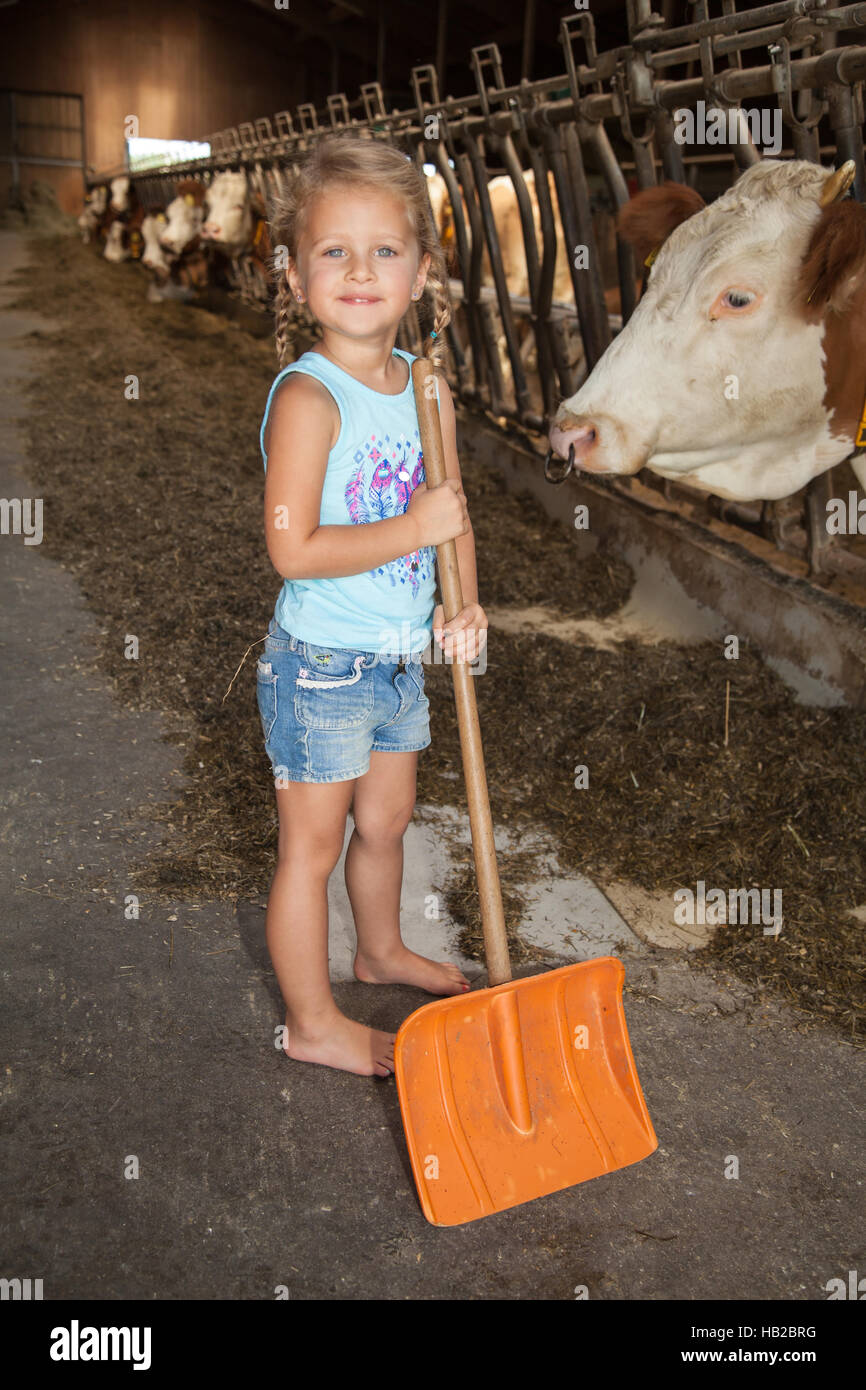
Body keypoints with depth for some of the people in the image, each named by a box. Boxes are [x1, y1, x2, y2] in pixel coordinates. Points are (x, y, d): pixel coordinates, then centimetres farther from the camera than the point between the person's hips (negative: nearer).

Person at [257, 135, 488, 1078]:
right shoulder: (308, 397, -21)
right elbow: (292, 548, -26)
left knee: (386, 820, 25)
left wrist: (465, 604, -6)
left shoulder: (428, 387, 1)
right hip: (321, 668, -7)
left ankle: (381, 950, 50)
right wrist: (414, 529, -23)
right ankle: (312, 1024, 26)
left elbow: (449, 506, 10)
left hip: (400, 657, 7)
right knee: (311, 847, 8)